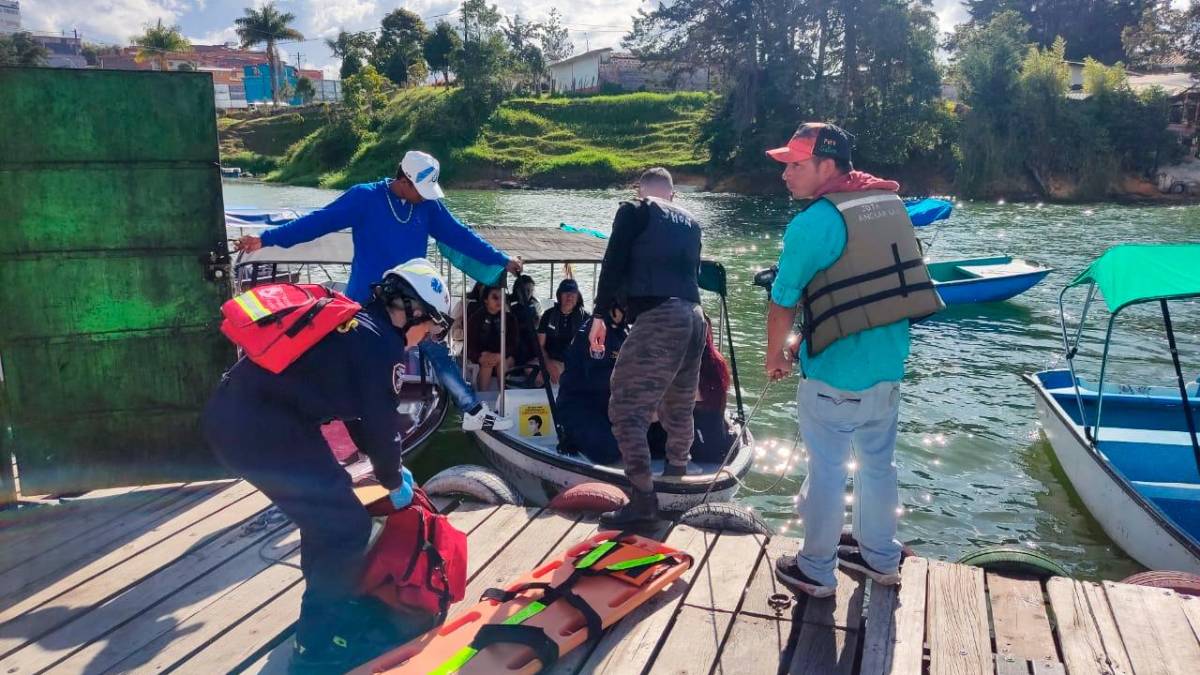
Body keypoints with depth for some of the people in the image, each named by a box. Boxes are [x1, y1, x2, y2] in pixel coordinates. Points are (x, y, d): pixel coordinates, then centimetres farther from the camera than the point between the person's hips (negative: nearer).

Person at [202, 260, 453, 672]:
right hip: (265, 429, -10)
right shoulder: (383, 345, -8)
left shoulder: (354, 325, 20)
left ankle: (332, 607, 42)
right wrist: (394, 481, 13)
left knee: (326, 508, 25)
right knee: (345, 525, 1)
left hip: (233, 414, 10)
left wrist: (389, 467, 32)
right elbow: (380, 424, -5)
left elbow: (359, 409, 28)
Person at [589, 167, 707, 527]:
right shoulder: (690, 222, 22)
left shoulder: (634, 211, 5)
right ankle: (676, 477, 35)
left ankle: (643, 499, -10)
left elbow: (614, 264, -3)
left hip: (657, 318, -7)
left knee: (626, 408, -6)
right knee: (678, 409, 21)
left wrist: (599, 315, 0)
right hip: (694, 317, 7)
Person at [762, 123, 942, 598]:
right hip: (889, 366, 7)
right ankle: (881, 558, 36)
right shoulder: (890, 203, 5)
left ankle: (815, 572, 22)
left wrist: (775, 355, 6)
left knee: (826, 471, 7)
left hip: (835, 376, -7)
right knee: (879, 464, 20)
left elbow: (783, 302, -12)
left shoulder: (812, 223, -17)